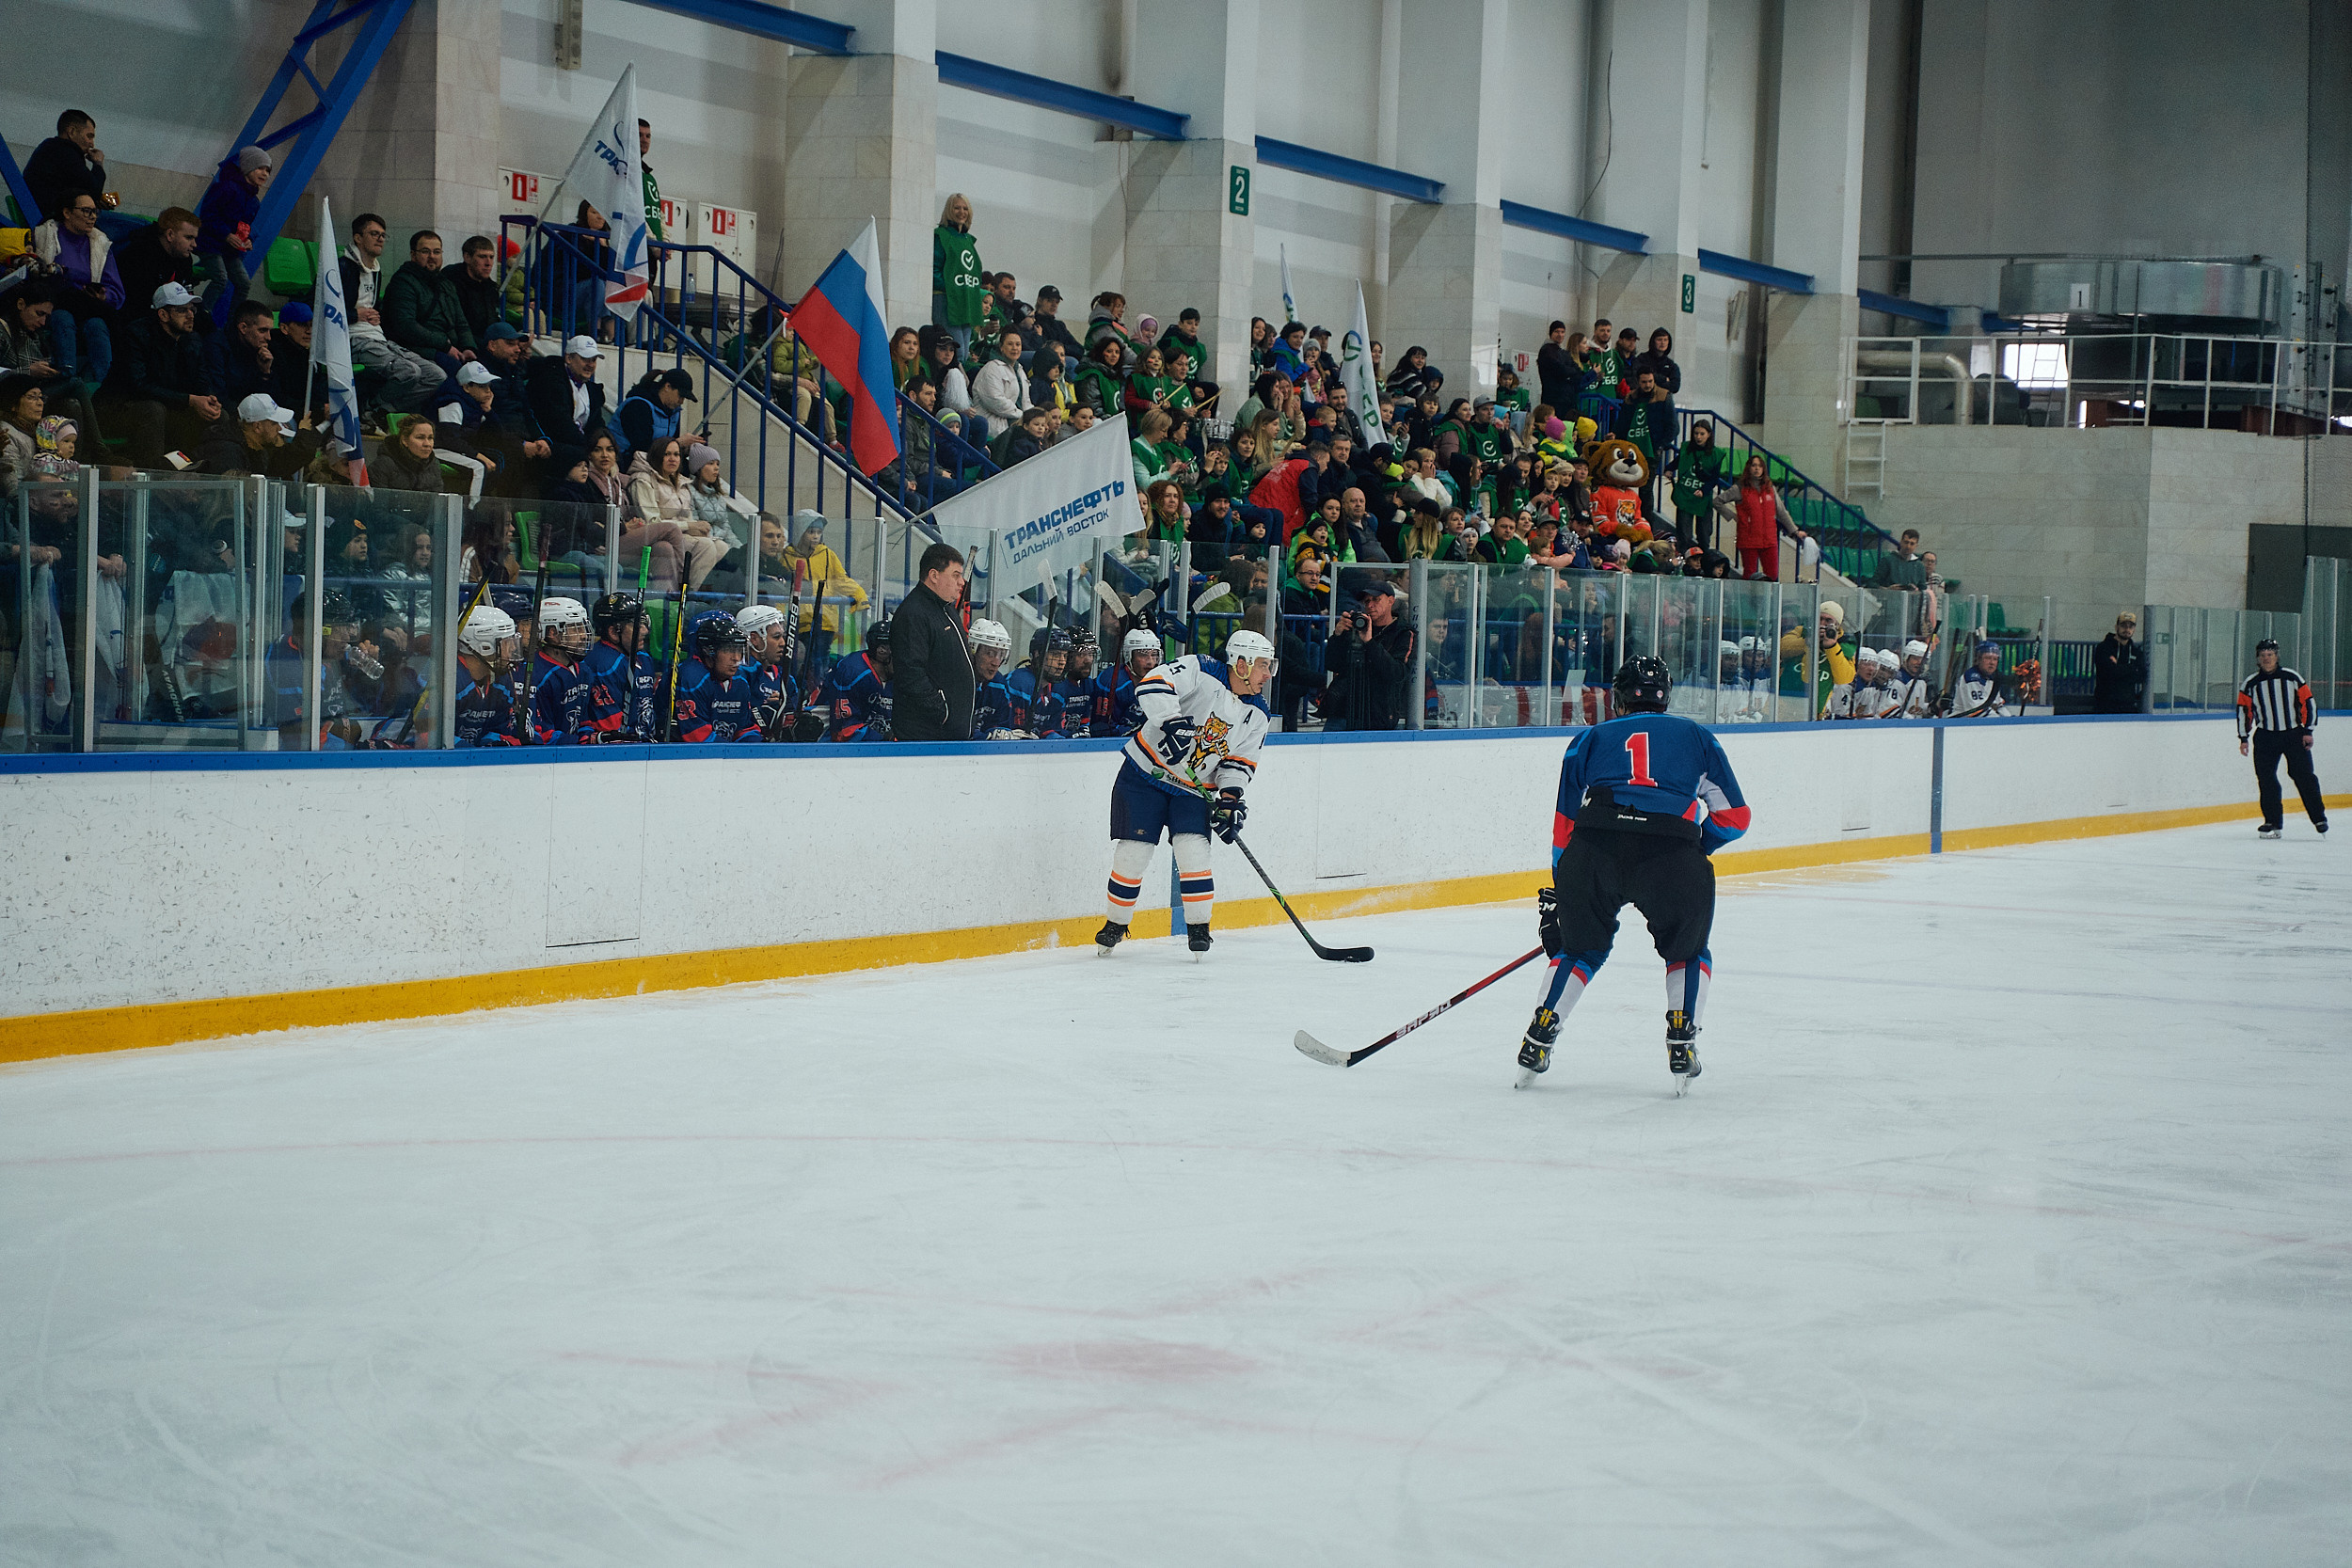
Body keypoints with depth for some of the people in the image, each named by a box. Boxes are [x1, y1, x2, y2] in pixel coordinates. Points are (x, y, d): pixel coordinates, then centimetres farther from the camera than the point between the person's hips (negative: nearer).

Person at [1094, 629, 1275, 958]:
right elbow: (1153, 686, -28)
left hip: (1193, 790, 4)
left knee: (1193, 851, -14)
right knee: (1133, 853, -5)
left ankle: (1199, 928, -1)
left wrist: (1229, 798, -12)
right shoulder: (1200, 672, -15)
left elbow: (1240, 763, 5)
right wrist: (1173, 722, -41)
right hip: (1145, 772, -4)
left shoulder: (1255, 717, 3)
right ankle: (1115, 924, 14)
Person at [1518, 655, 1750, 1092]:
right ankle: (1681, 1039, 8)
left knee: (1581, 946, 23)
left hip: (1595, 845, 1)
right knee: (1687, 950, 23)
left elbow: (1565, 824, 22)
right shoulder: (1696, 737, 28)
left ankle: (1540, 1033, 14)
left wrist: (1558, 890, 30)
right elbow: (1734, 816, 24)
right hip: (1673, 850, -1)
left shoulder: (1591, 739, 27)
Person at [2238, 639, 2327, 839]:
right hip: (2265, 737, 2)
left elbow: (2308, 703, 2)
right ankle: (2273, 822, 4)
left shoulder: (2292, 678, -1)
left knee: (2304, 775, -6)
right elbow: (2244, 711, 8)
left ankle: (2318, 817, 5)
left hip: (2294, 734, -2)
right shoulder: (2250, 684, 3)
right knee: (2266, 779, -4)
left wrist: (2308, 731, -2)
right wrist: (2244, 738, 3)